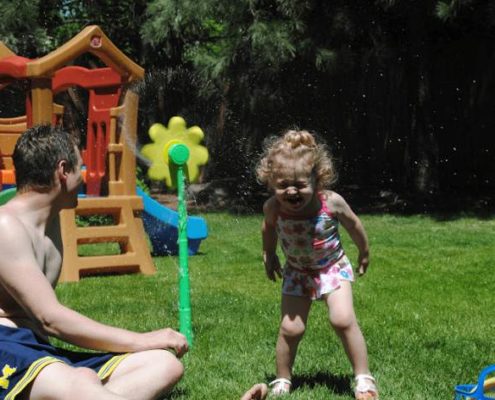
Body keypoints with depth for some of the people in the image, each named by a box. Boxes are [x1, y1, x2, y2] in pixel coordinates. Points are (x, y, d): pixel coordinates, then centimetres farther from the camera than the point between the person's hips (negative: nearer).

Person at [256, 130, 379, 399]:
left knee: (343, 320, -18)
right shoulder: (273, 207, -24)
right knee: (290, 328, -2)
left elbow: (353, 225, -7)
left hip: (333, 267, -2)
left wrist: (364, 253, 8)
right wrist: (269, 255, 15)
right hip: (297, 272, 2)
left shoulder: (331, 202, -29)